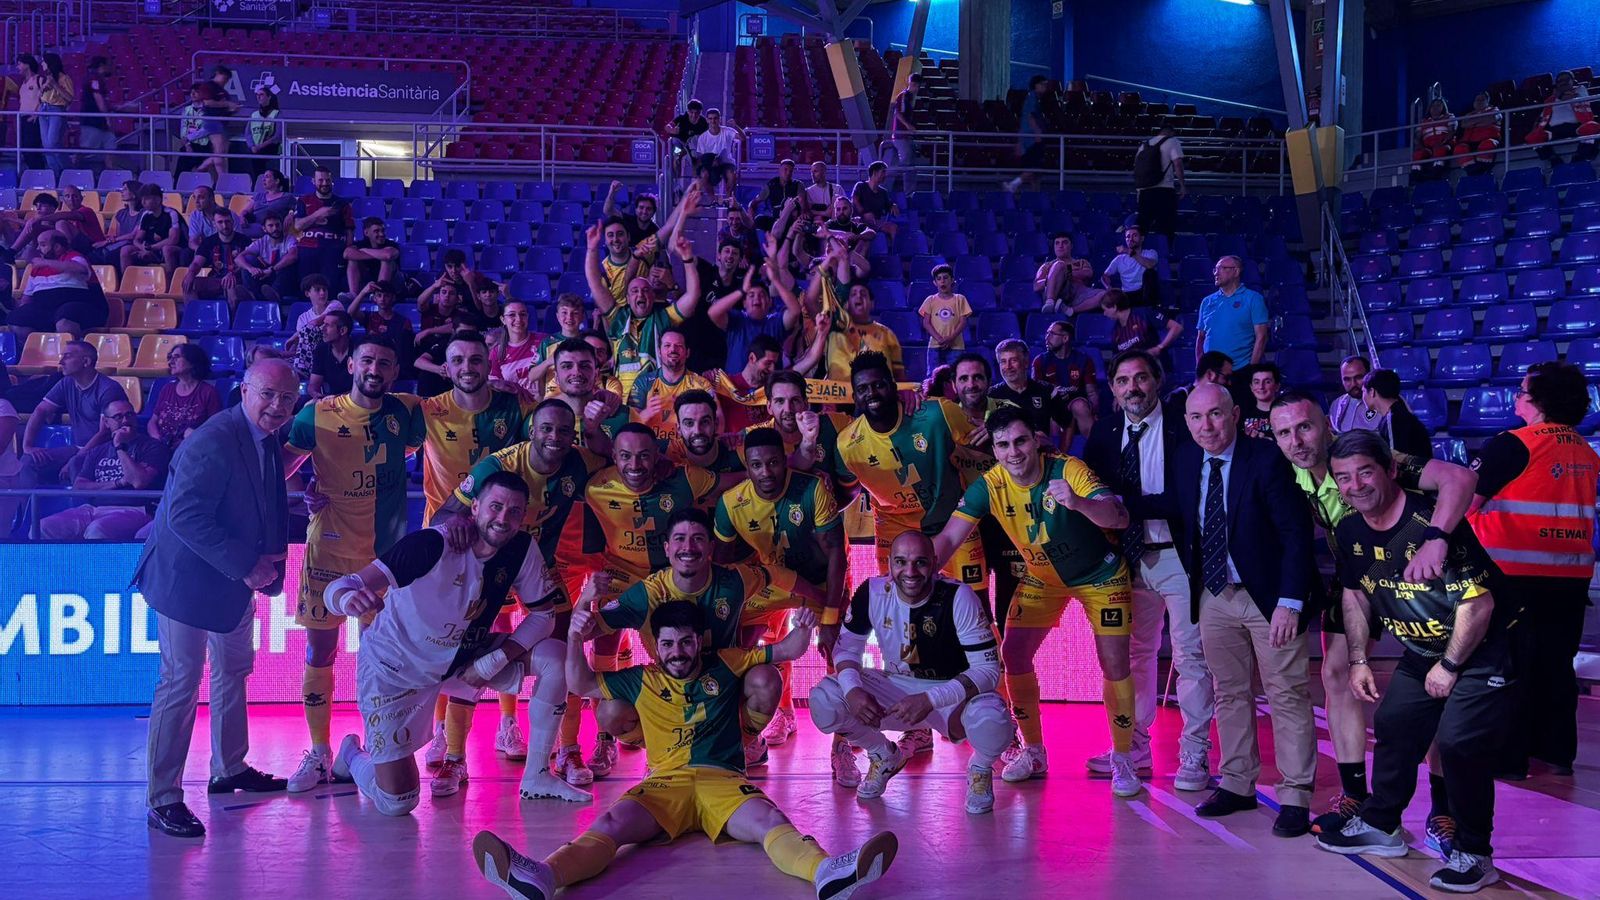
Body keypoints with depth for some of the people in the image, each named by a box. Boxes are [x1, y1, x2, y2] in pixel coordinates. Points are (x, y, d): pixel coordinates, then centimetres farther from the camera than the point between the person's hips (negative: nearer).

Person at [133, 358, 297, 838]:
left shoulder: (267, 441, 3)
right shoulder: (214, 441, -25)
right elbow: (184, 516, -30)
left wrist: (266, 564, -6)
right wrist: (246, 566, -29)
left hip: (235, 578, 10)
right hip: (187, 578, -10)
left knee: (234, 671, 20)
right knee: (181, 682, -6)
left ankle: (230, 768, 36)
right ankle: (161, 798, 2)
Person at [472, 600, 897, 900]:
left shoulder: (724, 666, 19)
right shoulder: (642, 681, 21)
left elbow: (787, 651, 23)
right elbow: (581, 685, 21)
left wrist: (802, 628, -1)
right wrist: (575, 639, 4)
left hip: (723, 781, 0)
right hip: (665, 782, 1)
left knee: (770, 821, -33)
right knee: (611, 824, -30)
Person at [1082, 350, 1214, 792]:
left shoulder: (1182, 428, -11)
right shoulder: (1105, 432, 6)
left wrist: (1125, 503, -23)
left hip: (1179, 556, -6)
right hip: (1131, 557, 6)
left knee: (1190, 655, -1)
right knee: (1134, 652, 14)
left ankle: (1194, 757, 7)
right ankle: (1134, 747, 25)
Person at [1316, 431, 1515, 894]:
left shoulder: (1431, 522, -28)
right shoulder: (1350, 531, -3)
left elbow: (1479, 602, -26)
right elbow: (1355, 594, 14)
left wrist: (1450, 666, -16)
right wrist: (1359, 660, 8)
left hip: (1485, 648, -8)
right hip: (1424, 650, 8)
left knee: (1460, 739, -18)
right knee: (1394, 725, 11)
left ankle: (1474, 855, -3)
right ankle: (1380, 825, 29)